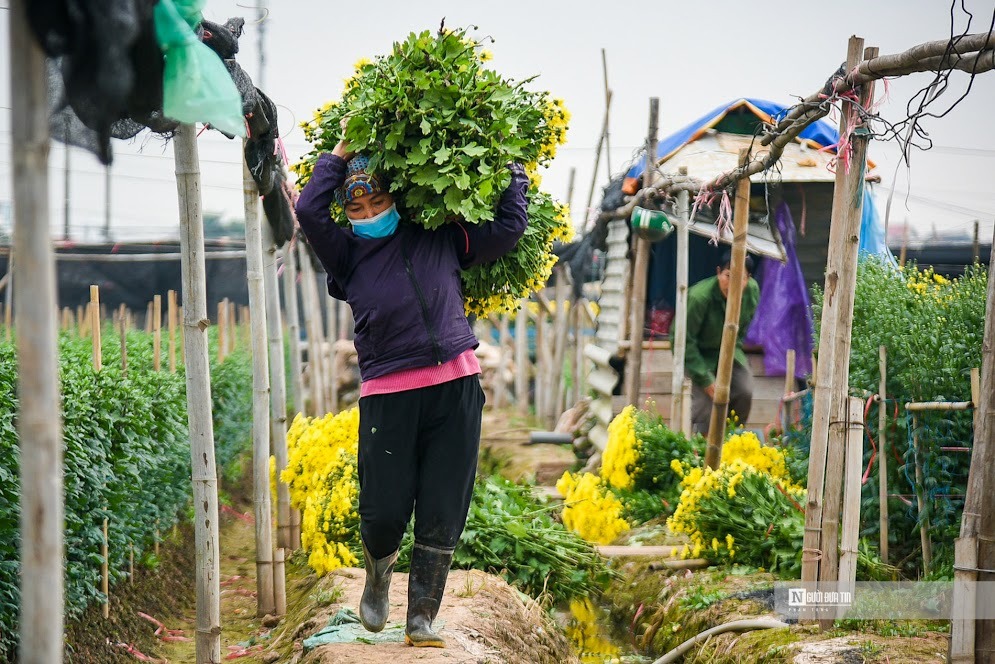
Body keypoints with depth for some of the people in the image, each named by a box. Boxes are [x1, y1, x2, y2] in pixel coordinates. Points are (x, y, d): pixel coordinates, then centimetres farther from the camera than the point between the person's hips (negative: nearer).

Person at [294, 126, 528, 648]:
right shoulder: (347, 256, 9)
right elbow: (309, 210, -5)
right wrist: (341, 154, 5)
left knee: (442, 517, 1)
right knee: (383, 513, -6)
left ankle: (421, 620, 13)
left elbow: (507, 230, 18)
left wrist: (516, 175, 20)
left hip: (456, 388, 1)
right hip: (388, 397, -1)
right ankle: (378, 574, 30)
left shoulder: (440, 240, 14)